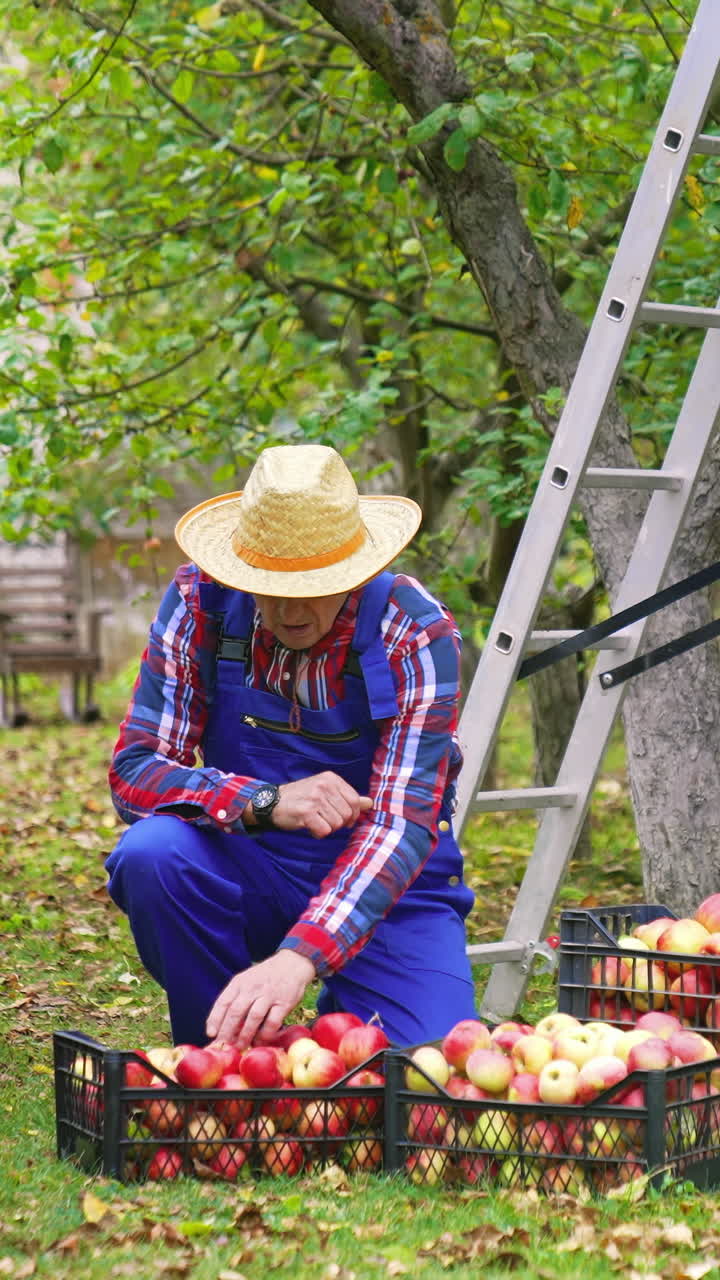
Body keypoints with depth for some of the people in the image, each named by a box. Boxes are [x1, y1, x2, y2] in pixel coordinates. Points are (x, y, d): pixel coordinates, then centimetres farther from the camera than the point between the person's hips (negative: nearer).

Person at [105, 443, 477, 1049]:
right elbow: (133, 771, -15)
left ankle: (346, 1023, 14)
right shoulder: (200, 603, -12)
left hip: (390, 889, -1)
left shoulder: (416, 634, -18)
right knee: (151, 853, -31)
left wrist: (297, 960, -42)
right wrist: (265, 802, -34)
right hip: (251, 874, 1)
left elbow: (404, 823, -27)